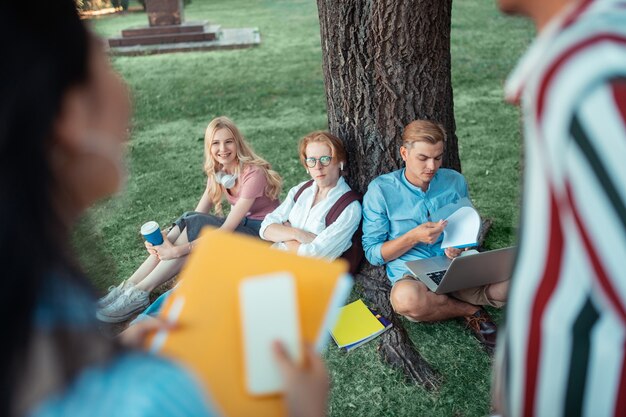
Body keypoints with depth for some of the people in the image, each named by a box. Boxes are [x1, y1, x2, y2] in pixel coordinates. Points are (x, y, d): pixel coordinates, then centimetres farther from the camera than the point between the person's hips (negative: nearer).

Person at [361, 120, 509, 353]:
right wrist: (414, 237, -18)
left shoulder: (455, 181, 6)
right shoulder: (381, 190, -4)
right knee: (407, 298, -39)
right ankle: (470, 311, -10)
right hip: (411, 276, -1)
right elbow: (372, 253, -3)